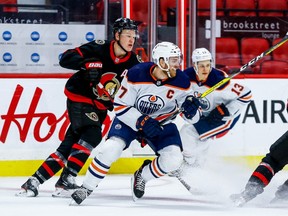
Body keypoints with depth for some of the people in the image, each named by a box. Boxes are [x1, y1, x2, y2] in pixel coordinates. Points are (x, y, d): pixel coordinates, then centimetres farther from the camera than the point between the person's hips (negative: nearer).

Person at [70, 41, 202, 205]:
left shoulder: (182, 82, -18)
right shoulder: (136, 75, -25)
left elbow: (193, 117, -8)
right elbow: (120, 106, -18)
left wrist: (192, 109, -32)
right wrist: (142, 122, -31)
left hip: (161, 122, 3)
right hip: (131, 118, -2)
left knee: (174, 159, -18)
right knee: (111, 149, -24)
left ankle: (142, 177, 11)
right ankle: (87, 188, -6)